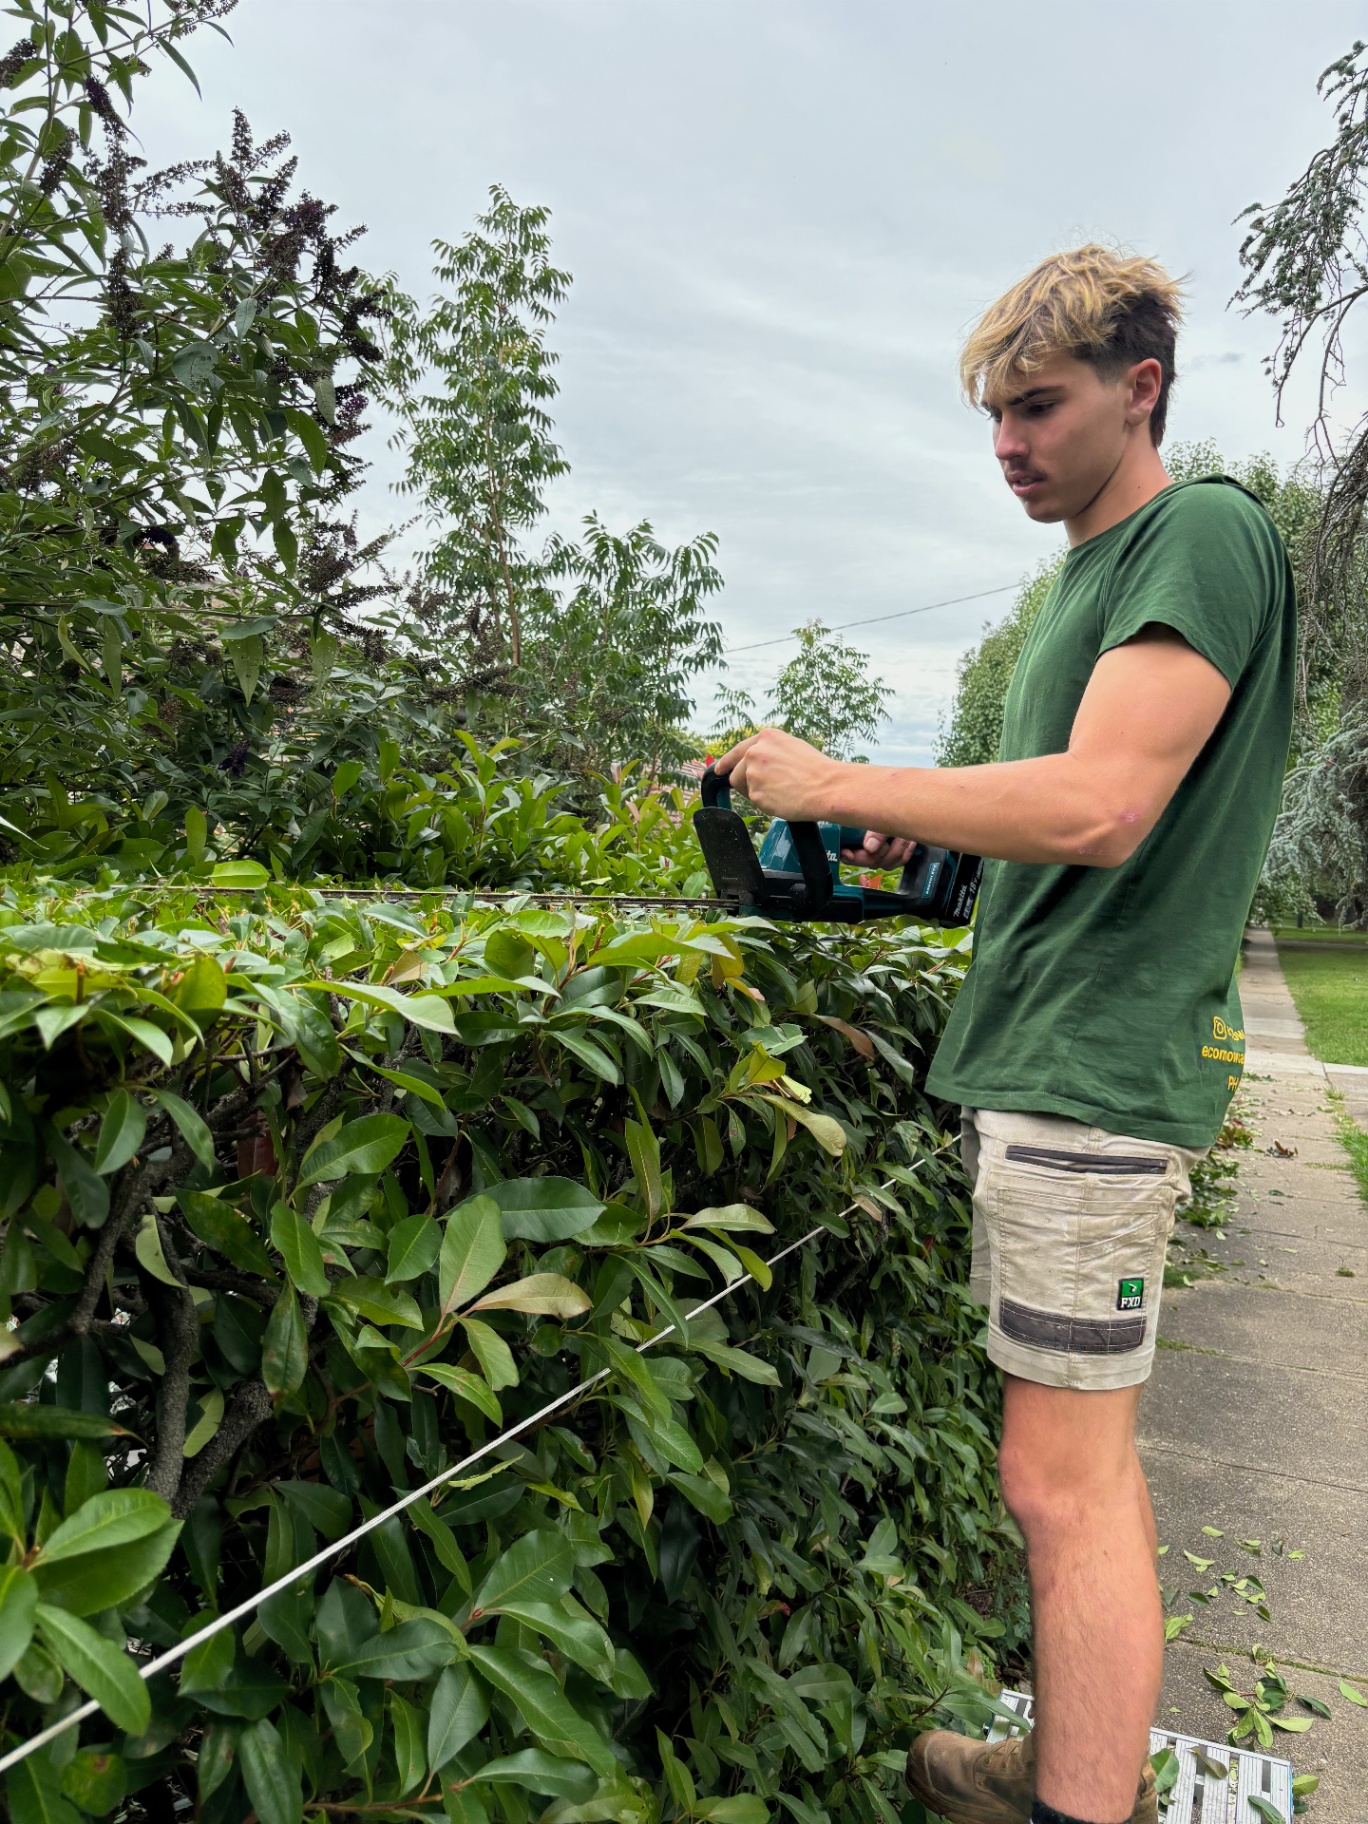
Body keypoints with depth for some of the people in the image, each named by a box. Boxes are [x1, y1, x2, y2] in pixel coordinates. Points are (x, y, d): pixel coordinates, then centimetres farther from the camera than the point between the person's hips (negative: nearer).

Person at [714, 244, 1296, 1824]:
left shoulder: (1206, 533, -9)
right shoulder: (1093, 573, 20)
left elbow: (1097, 805, -22)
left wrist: (840, 785, -14)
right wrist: (920, 832, 9)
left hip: (1097, 1064, -10)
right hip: (1041, 1057, 10)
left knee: (1063, 1481, -3)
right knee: (1086, 1455, 18)